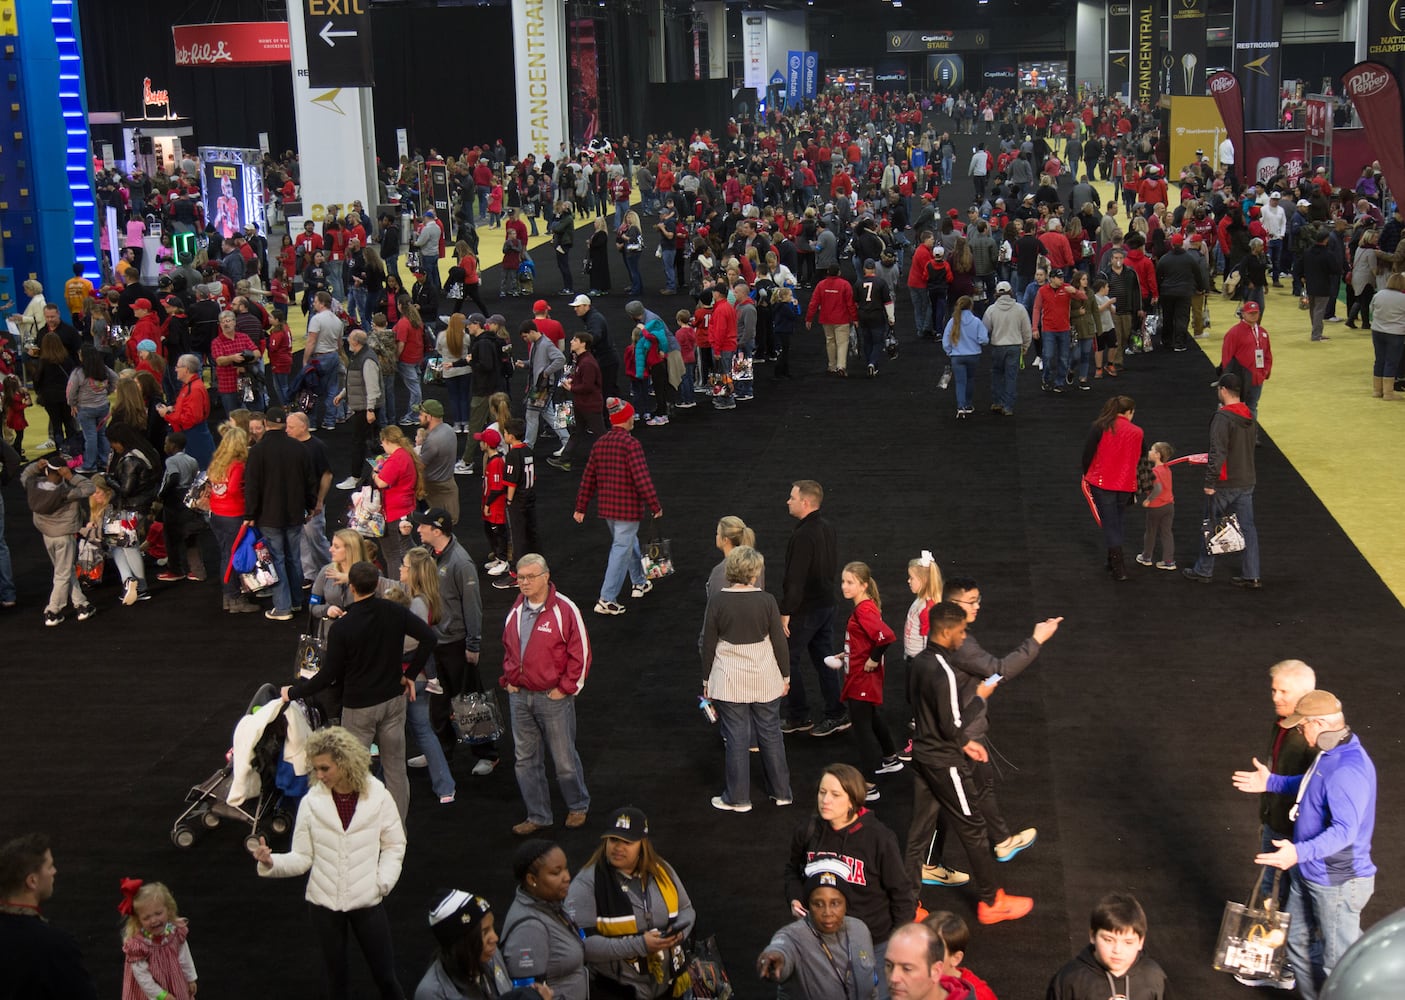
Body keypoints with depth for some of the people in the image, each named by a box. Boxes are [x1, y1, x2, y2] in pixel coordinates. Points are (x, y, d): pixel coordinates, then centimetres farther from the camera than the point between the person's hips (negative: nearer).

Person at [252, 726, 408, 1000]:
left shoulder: (378, 797, -9)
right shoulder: (311, 802, -6)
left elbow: (394, 846, 2)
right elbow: (302, 857, -4)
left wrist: (383, 881, -11)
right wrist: (271, 862, -22)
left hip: (367, 901, -1)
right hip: (324, 903, 1)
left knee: (385, 976, 7)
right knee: (335, 978, 14)